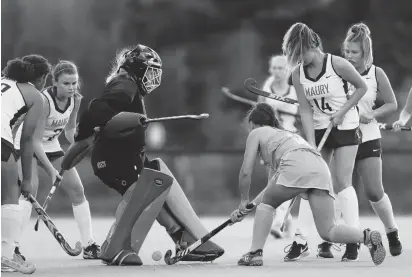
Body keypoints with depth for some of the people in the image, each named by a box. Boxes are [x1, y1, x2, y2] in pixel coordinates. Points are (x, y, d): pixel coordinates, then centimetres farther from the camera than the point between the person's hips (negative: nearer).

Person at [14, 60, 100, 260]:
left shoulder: (75, 99, -11)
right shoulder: (44, 100, -31)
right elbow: (34, 141, -33)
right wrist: (52, 170, -38)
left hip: (51, 146, 7)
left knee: (77, 190, 2)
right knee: (30, 188, -28)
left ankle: (89, 246, 11)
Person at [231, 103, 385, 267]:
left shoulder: (256, 133, 25)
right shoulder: (287, 134, 44)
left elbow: (246, 172, 19)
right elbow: (274, 185, 47)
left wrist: (244, 201, 34)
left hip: (296, 165, -6)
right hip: (321, 167, 6)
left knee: (267, 204, 21)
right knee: (328, 232, 2)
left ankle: (255, 253, 9)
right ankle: (368, 237, -22)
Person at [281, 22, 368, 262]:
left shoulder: (337, 64, -17)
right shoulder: (298, 73, -5)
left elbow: (362, 87, -5)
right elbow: (306, 111, -6)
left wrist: (342, 112, -14)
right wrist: (311, 146, -13)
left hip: (346, 127, -4)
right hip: (319, 130, 4)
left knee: (342, 181, -11)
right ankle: (302, 239, 7)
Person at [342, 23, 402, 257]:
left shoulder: (376, 74, -4)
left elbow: (392, 104, 3)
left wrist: (371, 115, -12)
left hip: (368, 138, -1)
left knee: (375, 192, 0)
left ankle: (393, 234, 21)